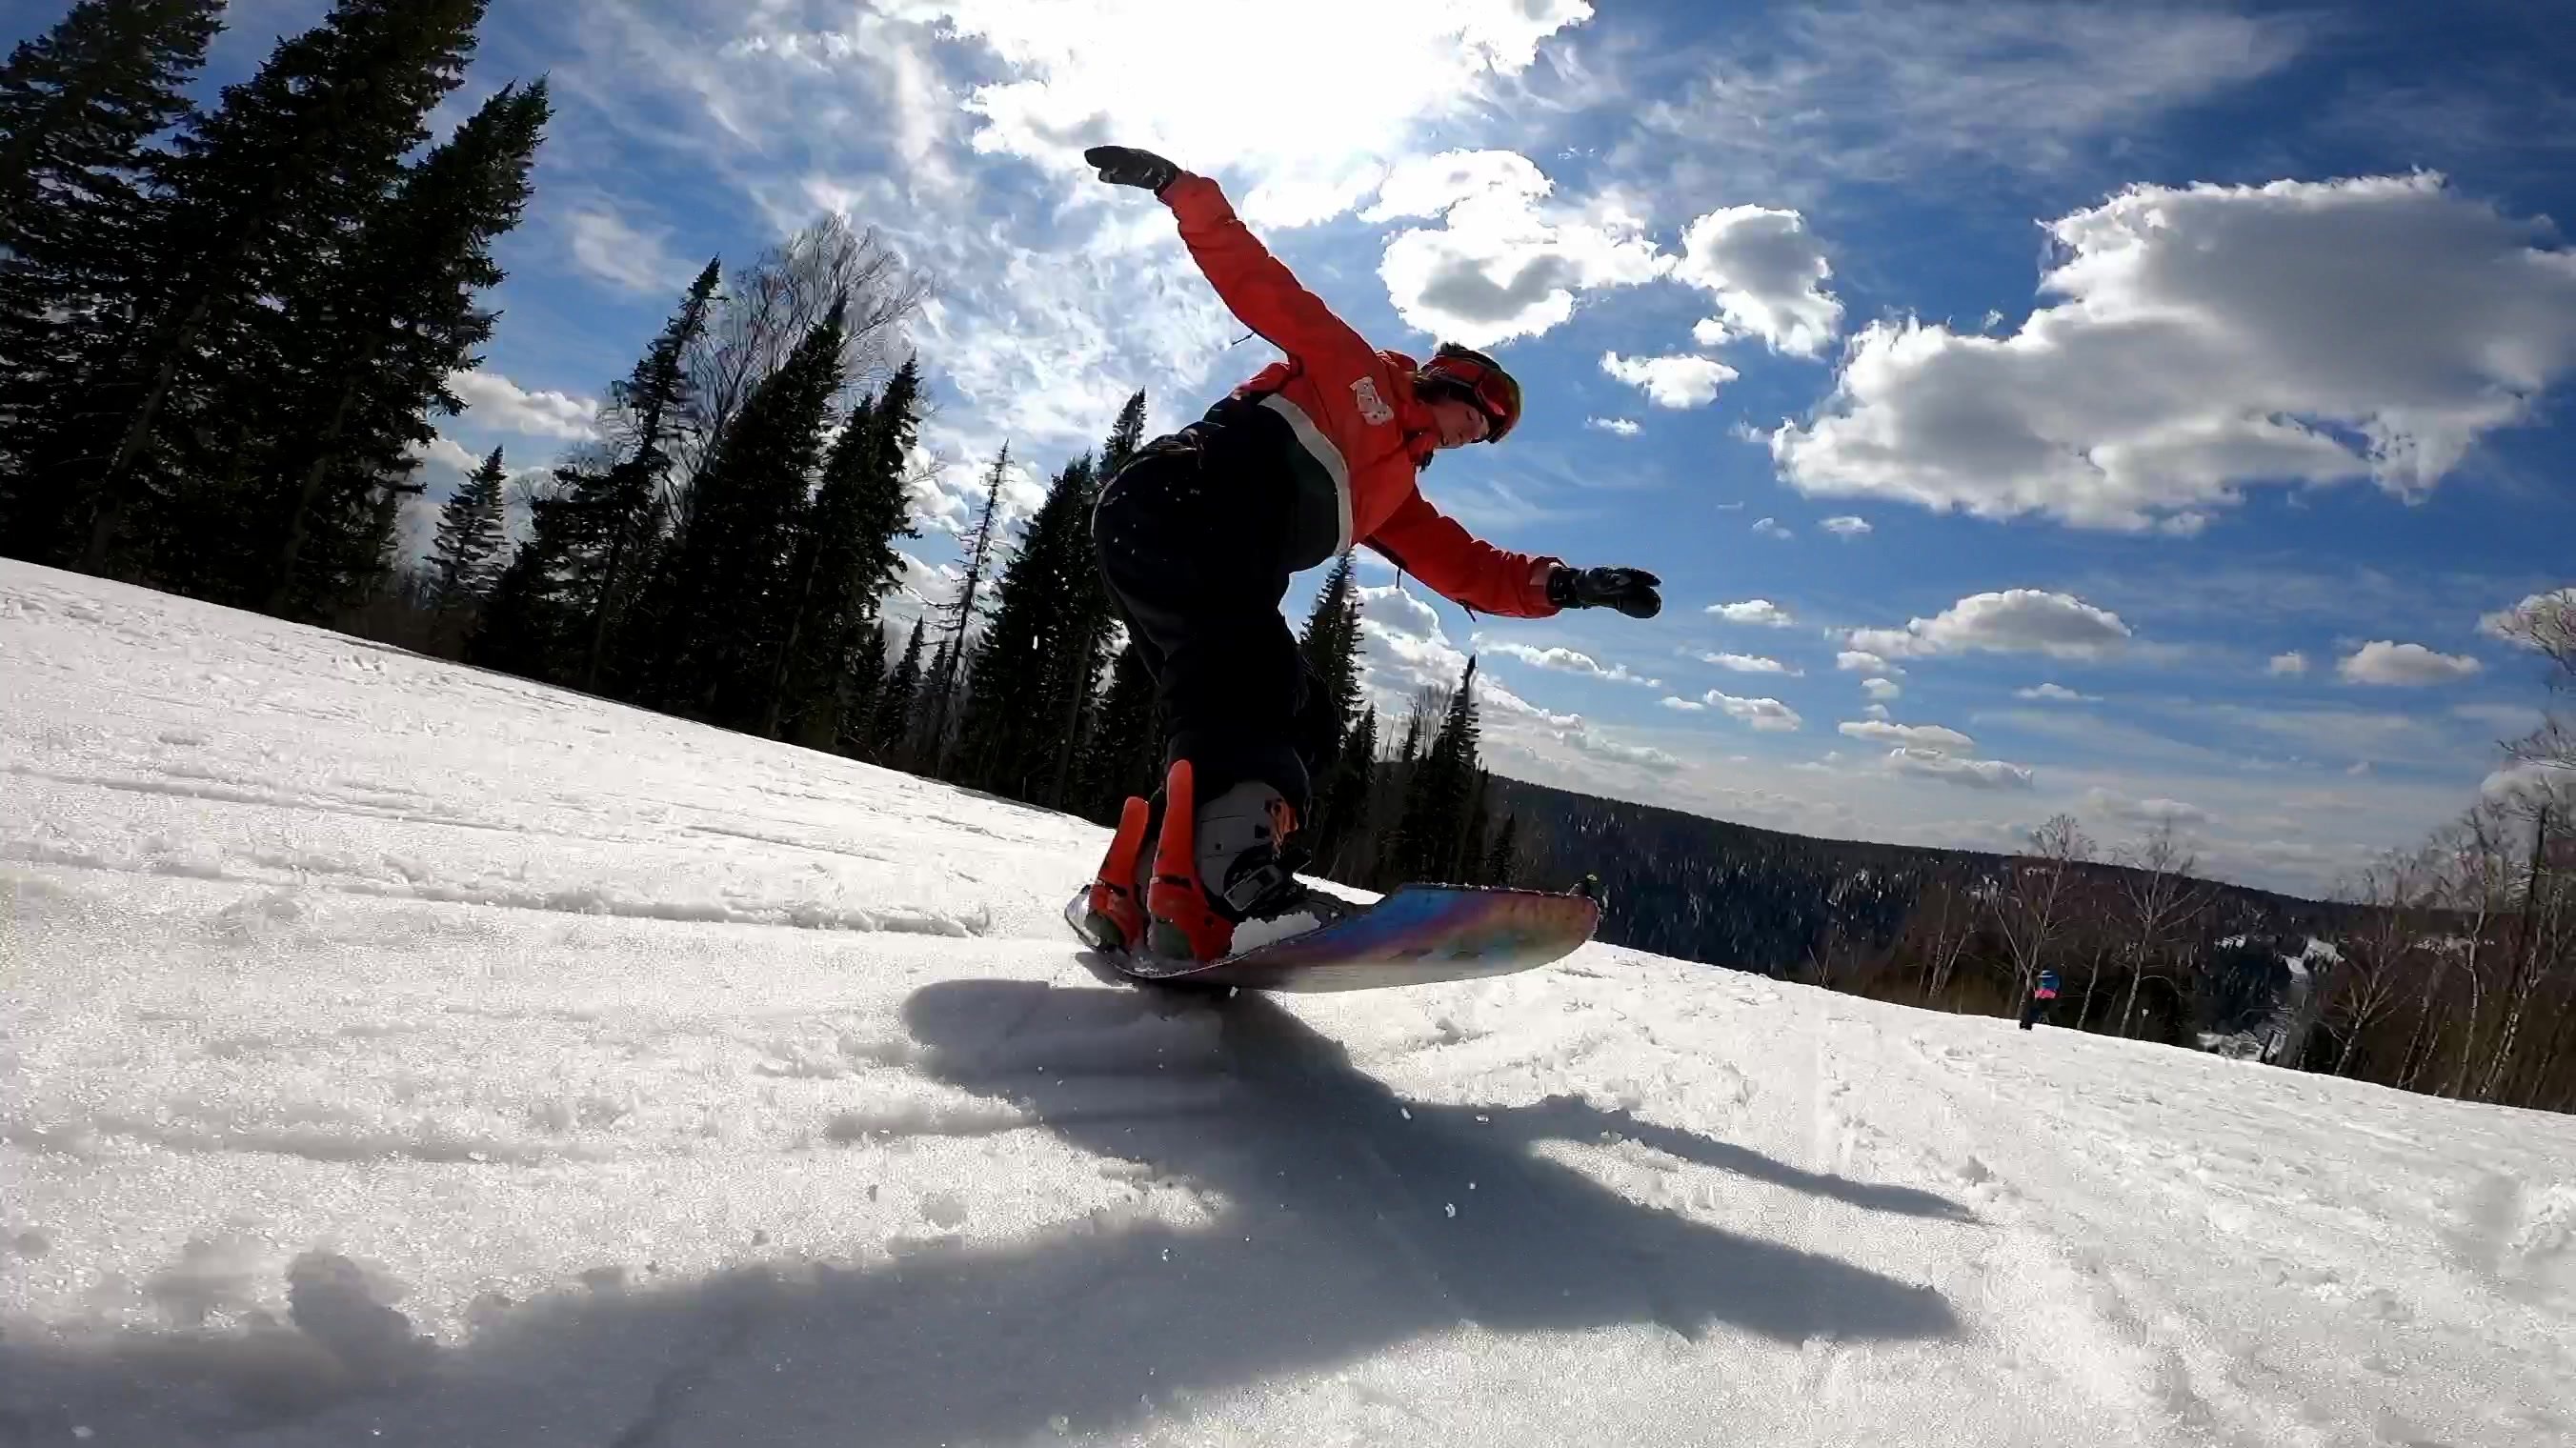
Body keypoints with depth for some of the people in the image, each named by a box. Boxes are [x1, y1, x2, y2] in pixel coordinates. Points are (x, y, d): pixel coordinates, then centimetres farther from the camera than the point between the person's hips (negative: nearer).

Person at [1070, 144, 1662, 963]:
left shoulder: (1394, 493, 30)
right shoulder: (1350, 366, 15)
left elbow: (1467, 568, 23)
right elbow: (1256, 279, 9)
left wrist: (1563, 585, 10)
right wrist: (1181, 189, -2)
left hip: (1219, 581, 8)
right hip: (1177, 506, -8)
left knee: (1296, 723, 1)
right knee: (1254, 679, -28)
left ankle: (1129, 899, -8)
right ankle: (1229, 866, -51)